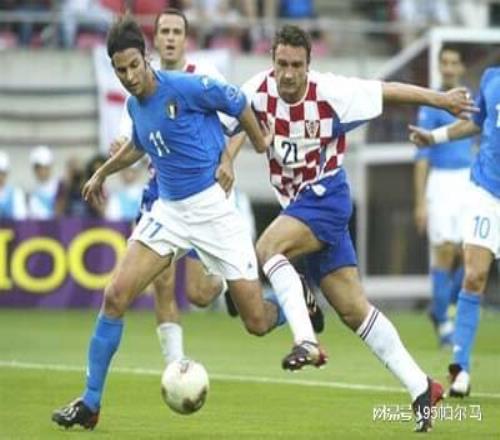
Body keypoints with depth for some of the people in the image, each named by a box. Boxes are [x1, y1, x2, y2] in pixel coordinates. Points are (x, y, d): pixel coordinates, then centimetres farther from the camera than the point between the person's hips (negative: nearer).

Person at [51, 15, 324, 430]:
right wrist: (103, 172, 34)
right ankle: (90, 404, -1)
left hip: (214, 208, -5)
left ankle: (297, 305, 33)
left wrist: (259, 142, 11)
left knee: (258, 323, -5)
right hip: (169, 210, 6)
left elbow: (237, 103, -2)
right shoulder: (134, 104, 4)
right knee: (115, 296, -10)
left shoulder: (185, 87, -17)